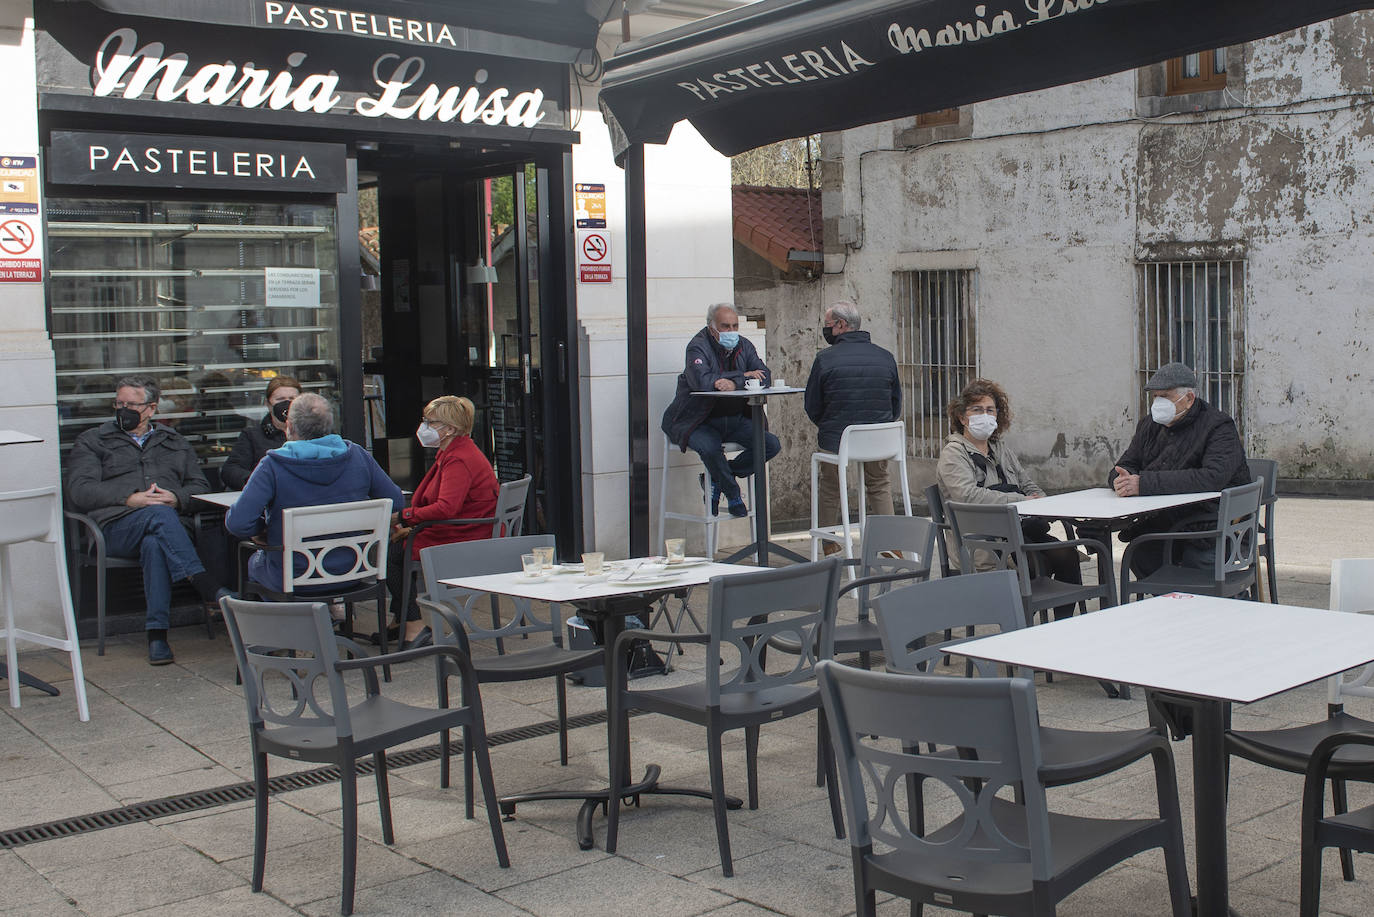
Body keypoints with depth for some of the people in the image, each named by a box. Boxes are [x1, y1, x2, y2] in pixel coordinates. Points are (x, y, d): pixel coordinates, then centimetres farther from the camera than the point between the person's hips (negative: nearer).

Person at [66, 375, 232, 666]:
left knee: (154, 543, -38)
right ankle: (207, 587, -49)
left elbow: (201, 486, 20)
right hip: (119, 527, -1)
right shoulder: (92, 441, 22)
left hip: (172, 523, 1)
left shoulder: (174, 442, 29)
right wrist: (129, 499, -10)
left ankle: (157, 634, -43)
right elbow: (79, 490, 5)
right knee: (160, 515, -37)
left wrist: (177, 498, -5)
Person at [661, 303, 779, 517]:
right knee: (709, 447, -36)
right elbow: (702, 380, -29)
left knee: (771, 444, -11)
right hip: (701, 421, -6)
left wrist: (735, 383, -26)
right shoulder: (698, 346, -11)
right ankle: (733, 495, -8)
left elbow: (764, 377, -5)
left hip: (735, 420, 6)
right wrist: (743, 376, -20)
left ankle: (716, 480, 3)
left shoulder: (743, 346, 7)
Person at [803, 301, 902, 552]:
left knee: (829, 488, 23)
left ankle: (829, 546, 29)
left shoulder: (825, 358, -10)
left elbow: (812, 408, -3)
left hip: (836, 441, -2)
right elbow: (896, 405, 8)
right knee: (879, 485, 27)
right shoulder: (885, 357, 1)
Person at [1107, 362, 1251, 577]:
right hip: (1164, 523, 6)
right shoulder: (1149, 426, 13)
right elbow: (1122, 468, 13)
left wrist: (1145, 483, -30)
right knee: (1139, 555, -20)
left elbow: (1213, 478, -26)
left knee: (1195, 559, -31)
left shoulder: (1219, 428, -9)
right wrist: (1123, 481, -16)